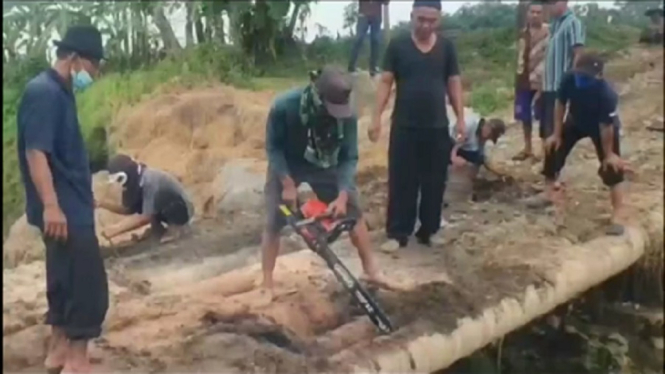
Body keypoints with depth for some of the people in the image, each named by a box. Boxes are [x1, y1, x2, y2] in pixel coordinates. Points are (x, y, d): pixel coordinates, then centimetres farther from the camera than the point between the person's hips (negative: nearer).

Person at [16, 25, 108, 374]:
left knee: (66, 277, 16)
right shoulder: (43, 93, -16)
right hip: (64, 208, -10)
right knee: (88, 282, -7)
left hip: (71, 204, 10)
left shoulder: (59, 92, 13)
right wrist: (50, 205, -28)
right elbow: (36, 152, -23)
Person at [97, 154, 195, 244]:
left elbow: (146, 217, -31)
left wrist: (116, 230, -33)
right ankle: (160, 231, 3)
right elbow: (128, 209, 0)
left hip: (181, 213, -8)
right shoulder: (135, 181, -4)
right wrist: (103, 204, -14)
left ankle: (175, 228, -10)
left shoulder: (150, 182, -31)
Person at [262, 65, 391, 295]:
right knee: (273, 223, -5)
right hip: (286, 167, -2)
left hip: (325, 165, 2)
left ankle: (370, 271, 14)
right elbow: (273, 148, -20)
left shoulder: (346, 115, -27)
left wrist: (342, 196, -30)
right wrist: (288, 185, -23)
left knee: (354, 210, -2)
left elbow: (349, 157, -20)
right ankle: (267, 284, 9)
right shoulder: (284, 107, -33)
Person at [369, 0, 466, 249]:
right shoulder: (398, 45, -1)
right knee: (401, 182, 0)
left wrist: (461, 119, 2)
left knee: (435, 183, 7)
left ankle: (429, 231, 21)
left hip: (437, 128, 2)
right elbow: (385, 82, -2)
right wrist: (376, 117, -9)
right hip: (404, 127, -2)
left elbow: (454, 84, 8)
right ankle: (397, 233, 9)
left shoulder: (446, 47, 5)